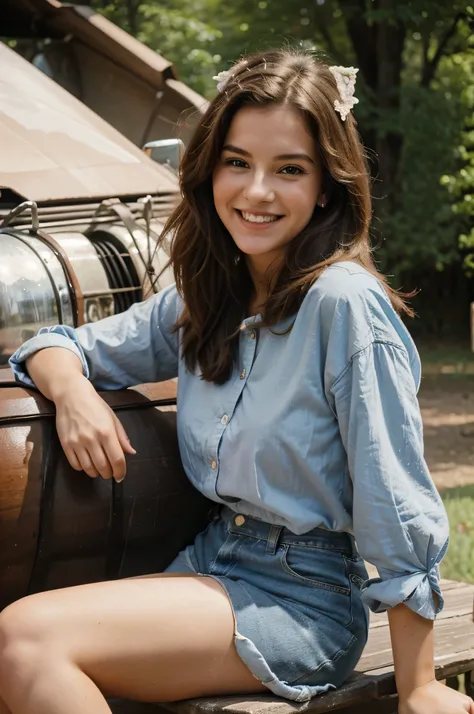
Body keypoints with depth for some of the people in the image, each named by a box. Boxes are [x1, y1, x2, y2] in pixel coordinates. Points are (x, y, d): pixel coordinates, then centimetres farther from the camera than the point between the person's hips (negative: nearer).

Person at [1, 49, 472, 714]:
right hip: (212, 566, 6)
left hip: (304, 602, -6)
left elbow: (398, 508, -15)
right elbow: (59, 345, 19)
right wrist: (72, 390, -6)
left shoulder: (344, 302, -16)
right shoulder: (201, 301, 7)